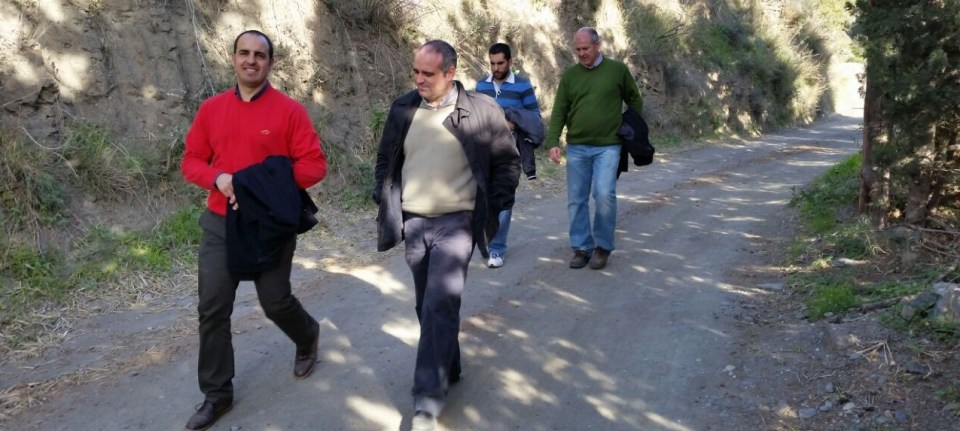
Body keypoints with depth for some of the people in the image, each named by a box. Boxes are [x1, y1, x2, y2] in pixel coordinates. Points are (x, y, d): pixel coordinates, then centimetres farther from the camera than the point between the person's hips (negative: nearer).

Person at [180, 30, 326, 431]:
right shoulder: (211, 108, 4)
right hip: (220, 224, 4)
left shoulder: (290, 110, -7)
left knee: (276, 302, 8)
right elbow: (191, 160, 8)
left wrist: (270, 185, -20)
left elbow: (314, 165, -8)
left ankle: (307, 337, 43)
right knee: (212, 310, 4)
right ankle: (217, 393, 19)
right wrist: (217, 178, -13)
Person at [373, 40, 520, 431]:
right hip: (413, 223, 5)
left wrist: (493, 207, -3)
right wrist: (386, 203, 8)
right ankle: (448, 370, 33)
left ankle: (428, 399, -7)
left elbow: (508, 161, 1)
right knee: (427, 306, 13)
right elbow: (386, 159, 15)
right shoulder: (403, 108, 3)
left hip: (457, 222, -4)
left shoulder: (481, 109, -8)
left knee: (440, 306, -13)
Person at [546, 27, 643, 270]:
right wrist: (553, 142, -7)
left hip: (608, 147, -3)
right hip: (576, 148, 3)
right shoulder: (569, 75, 6)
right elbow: (559, 112, 4)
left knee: (604, 195, -13)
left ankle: (603, 246, 5)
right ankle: (582, 248, 17)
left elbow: (635, 101, 13)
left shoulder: (618, 70, 2)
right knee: (576, 200, 4)